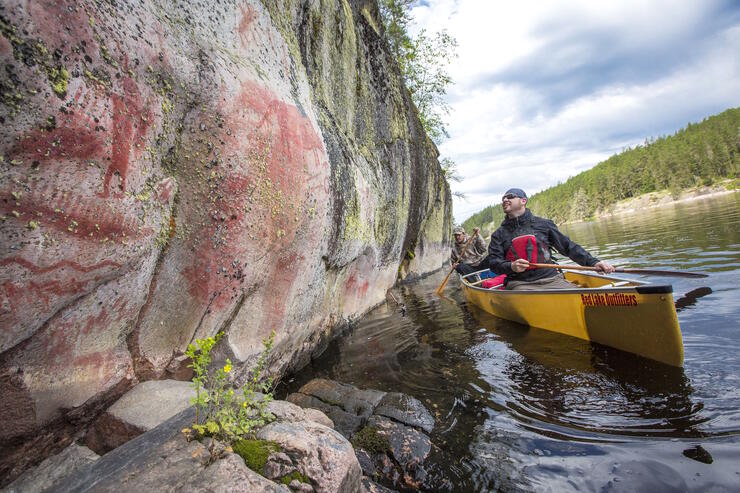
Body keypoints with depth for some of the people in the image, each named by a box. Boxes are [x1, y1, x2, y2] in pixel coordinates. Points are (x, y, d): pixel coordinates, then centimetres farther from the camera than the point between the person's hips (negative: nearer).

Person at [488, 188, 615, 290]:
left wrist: (593, 262, 4)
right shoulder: (499, 234, 11)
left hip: (551, 279, 2)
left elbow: (568, 246, 14)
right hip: (521, 284, -2)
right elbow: (493, 262, 3)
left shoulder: (543, 224, 14)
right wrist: (511, 266, -18)